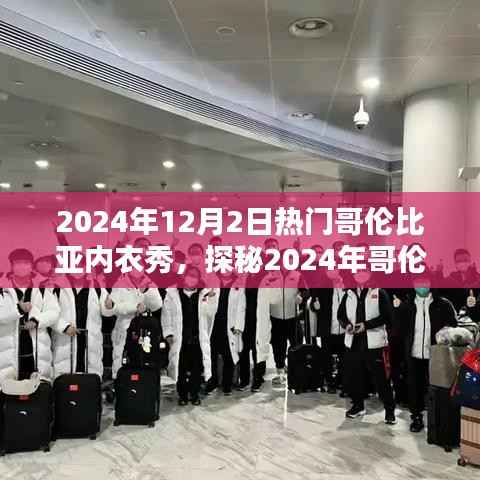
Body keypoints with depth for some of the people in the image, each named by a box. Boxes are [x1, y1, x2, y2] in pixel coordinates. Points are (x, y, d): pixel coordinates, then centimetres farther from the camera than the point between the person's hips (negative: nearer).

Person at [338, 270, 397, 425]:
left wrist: (366, 325, -17)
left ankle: (390, 410, 13)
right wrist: (347, 325, -9)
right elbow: (341, 314, 13)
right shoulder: (349, 294, 8)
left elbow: (387, 317, -9)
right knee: (352, 376, 11)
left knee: (381, 378, -1)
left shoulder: (379, 293, -4)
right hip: (353, 342, 4)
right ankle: (358, 405, 30)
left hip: (374, 342, -4)